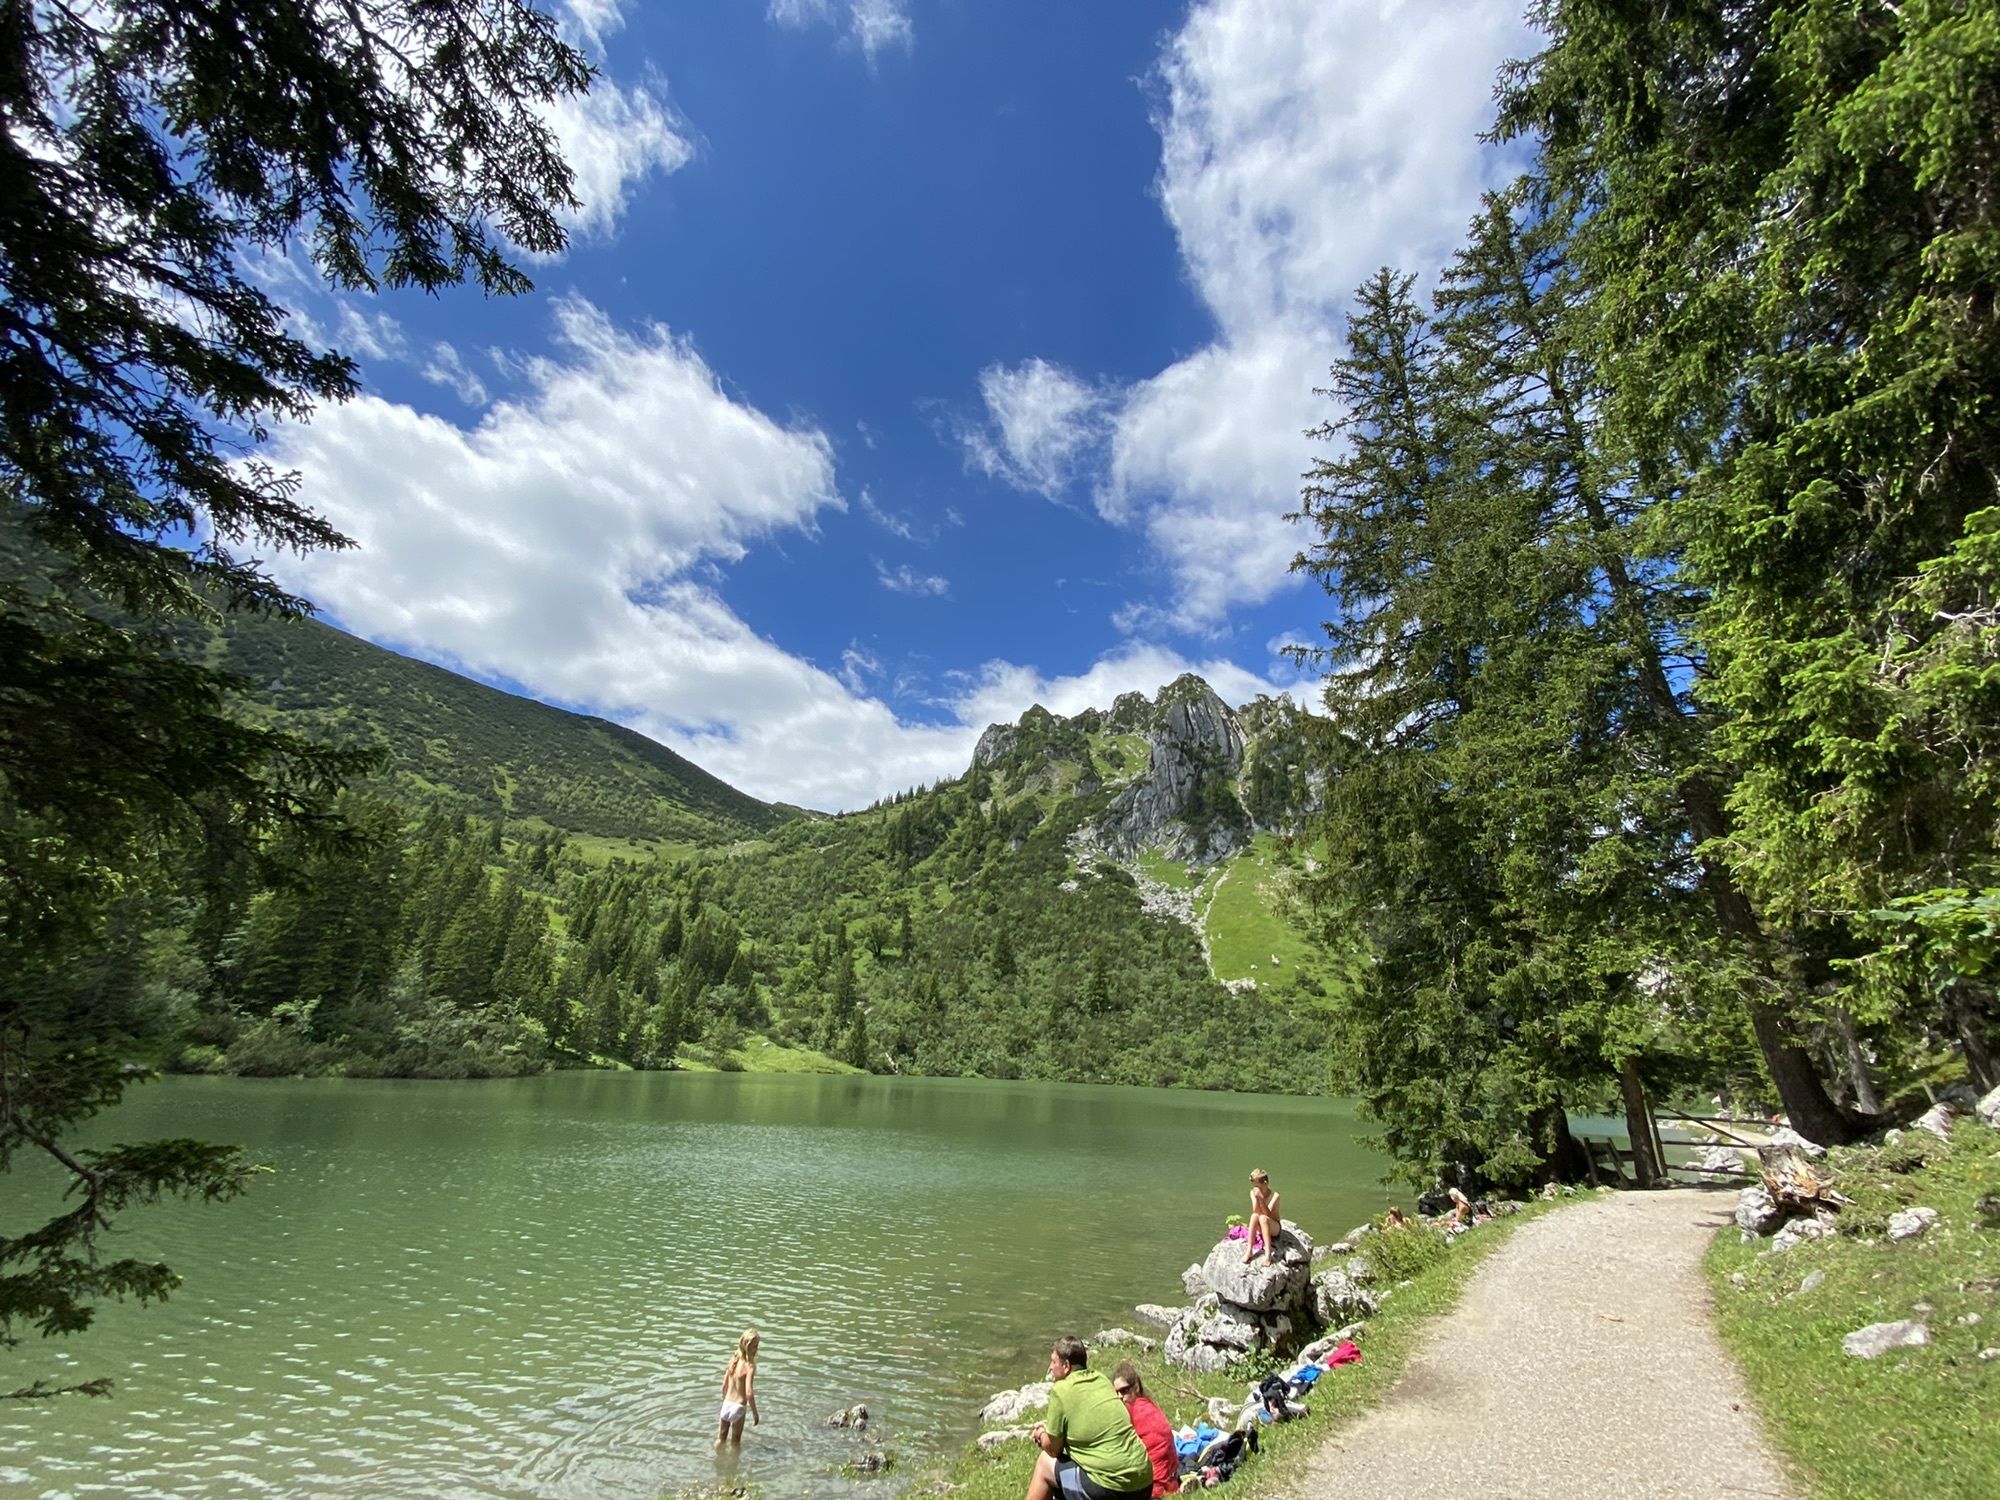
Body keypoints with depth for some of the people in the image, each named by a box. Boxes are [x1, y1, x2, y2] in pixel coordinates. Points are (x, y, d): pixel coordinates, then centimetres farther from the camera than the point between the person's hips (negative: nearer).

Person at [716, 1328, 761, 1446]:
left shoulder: (733, 1359, -3)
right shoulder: (750, 1366, -22)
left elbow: (724, 1386, 6)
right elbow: (749, 1393, -25)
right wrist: (755, 1413, -14)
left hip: (726, 1404, 5)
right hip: (739, 1407, -5)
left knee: (720, 1439, 23)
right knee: (735, 1442, 17)